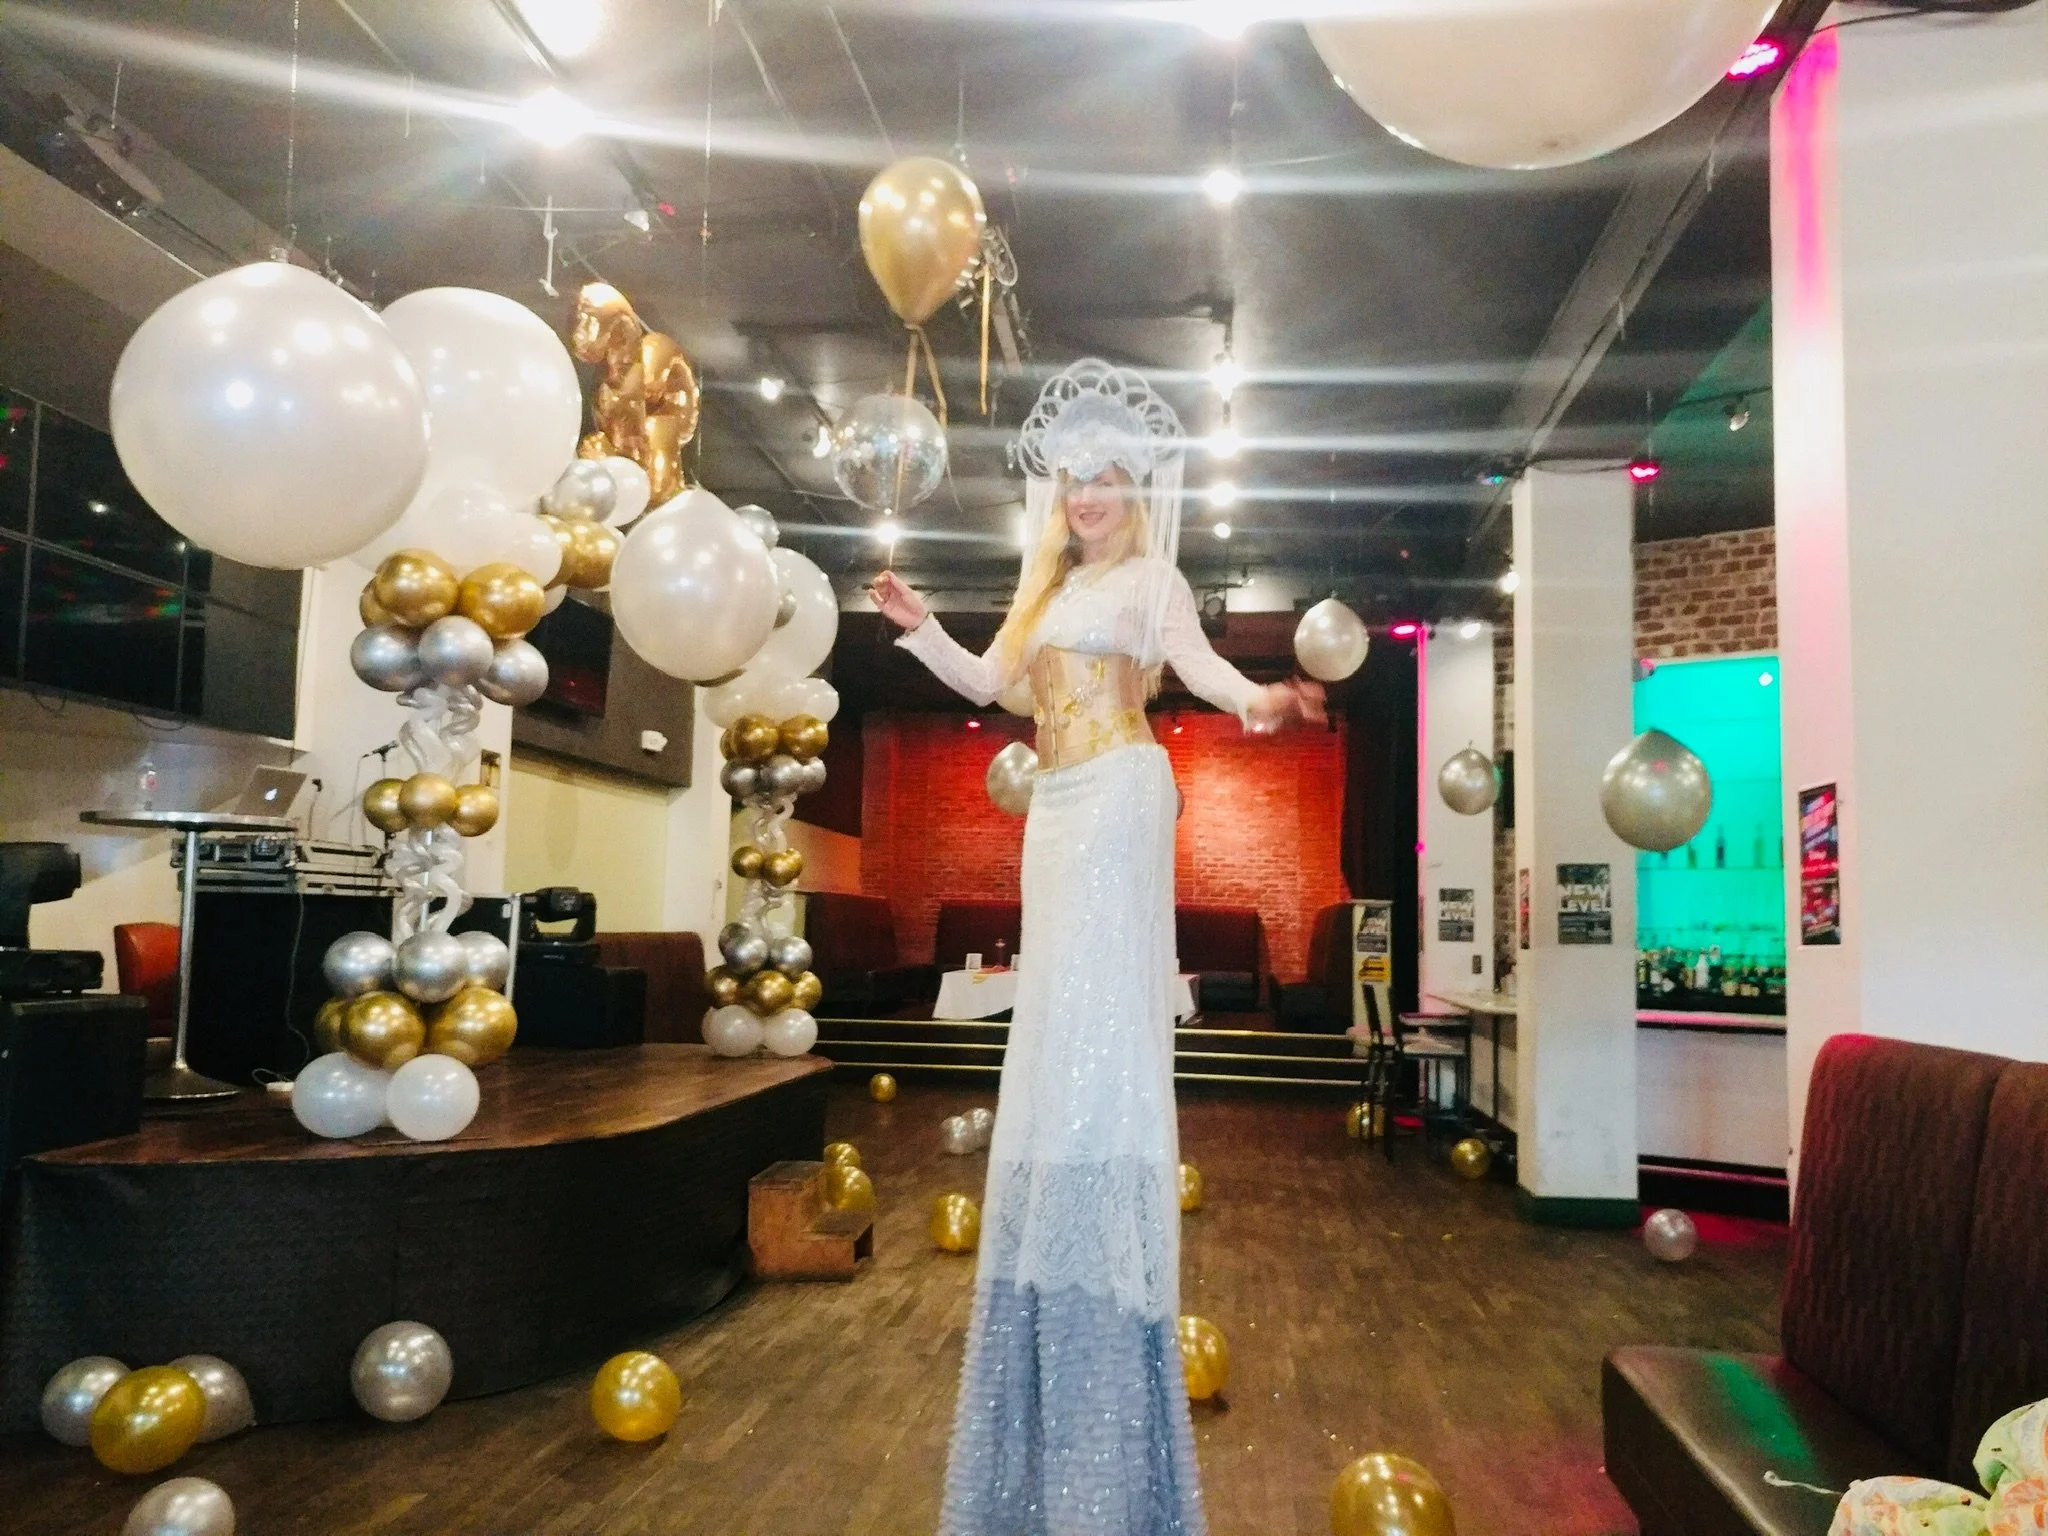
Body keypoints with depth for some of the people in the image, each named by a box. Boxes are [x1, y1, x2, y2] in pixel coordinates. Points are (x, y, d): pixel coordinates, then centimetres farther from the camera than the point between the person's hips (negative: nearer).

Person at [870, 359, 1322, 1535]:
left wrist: (1253, 697, -36)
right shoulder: (1051, 589, 24)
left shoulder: (1153, 578, 2)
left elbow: (1195, 659, -16)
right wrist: (920, 628, 10)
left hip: (1121, 792, -8)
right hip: (1059, 803, 8)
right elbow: (987, 680, 23)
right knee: (1054, 1025, 7)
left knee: (1103, 1019, -14)